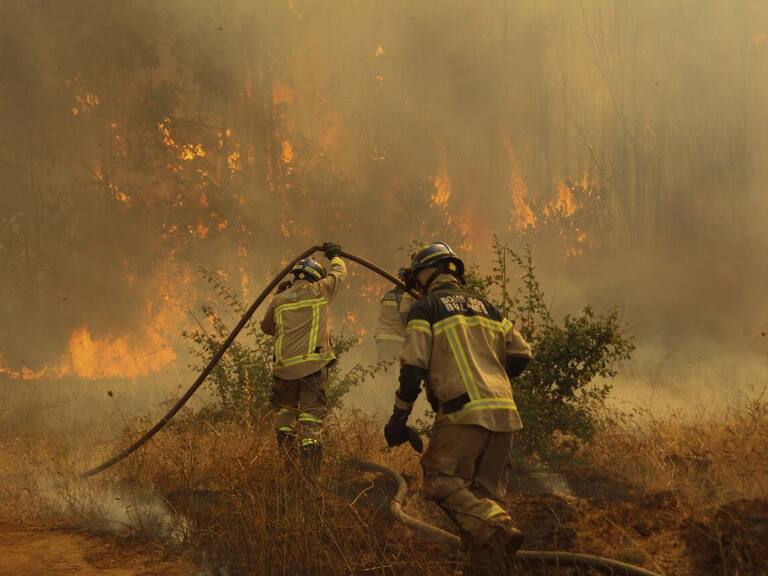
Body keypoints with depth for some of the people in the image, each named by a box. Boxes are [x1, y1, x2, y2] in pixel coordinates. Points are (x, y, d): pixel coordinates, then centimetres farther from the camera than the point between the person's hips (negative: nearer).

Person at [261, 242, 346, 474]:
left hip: (285, 366, 2)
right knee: (311, 413, 0)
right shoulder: (320, 290, 4)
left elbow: (267, 327, 26)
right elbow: (340, 272, 23)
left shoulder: (279, 300, 10)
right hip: (313, 365, -2)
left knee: (285, 407, 21)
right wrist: (334, 255, 43)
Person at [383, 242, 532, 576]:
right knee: (485, 491, 9)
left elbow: (413, 368, -5)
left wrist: (398, 418, 2)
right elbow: (521, 355, 17)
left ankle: (496, 528, -25)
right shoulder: (486, 308, 21)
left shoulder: (425, 309, 3)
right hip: (503, 412, 7)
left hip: (463, 411, -7)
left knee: (441, 480, -4)